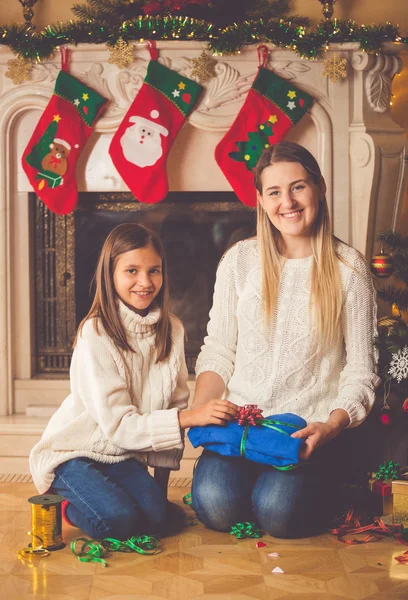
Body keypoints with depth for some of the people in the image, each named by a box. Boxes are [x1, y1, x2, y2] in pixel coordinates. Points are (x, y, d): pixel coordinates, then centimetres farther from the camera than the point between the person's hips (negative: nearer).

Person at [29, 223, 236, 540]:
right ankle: (65, 501, 6)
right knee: (118, 520, -26)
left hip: (123, 454, 5)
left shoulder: (172, 330, -4)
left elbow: (174, 406, -1)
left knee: (156, 514, -19)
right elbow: (117, 424, -23)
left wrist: (161, 487, -1)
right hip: (73, 451, -5)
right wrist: (190, 417, -33)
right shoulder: (96, 333, -20)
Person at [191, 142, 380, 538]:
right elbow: (217, 352, 8)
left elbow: (360, 371, 0)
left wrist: (332, 426, -17)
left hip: (310, 427, -1)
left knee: (277, 511, -25)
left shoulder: (348, 269, -1)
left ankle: (320, 483, 9)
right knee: (214, 504, -23)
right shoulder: (239, 260, 5)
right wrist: (196, 414, -8)